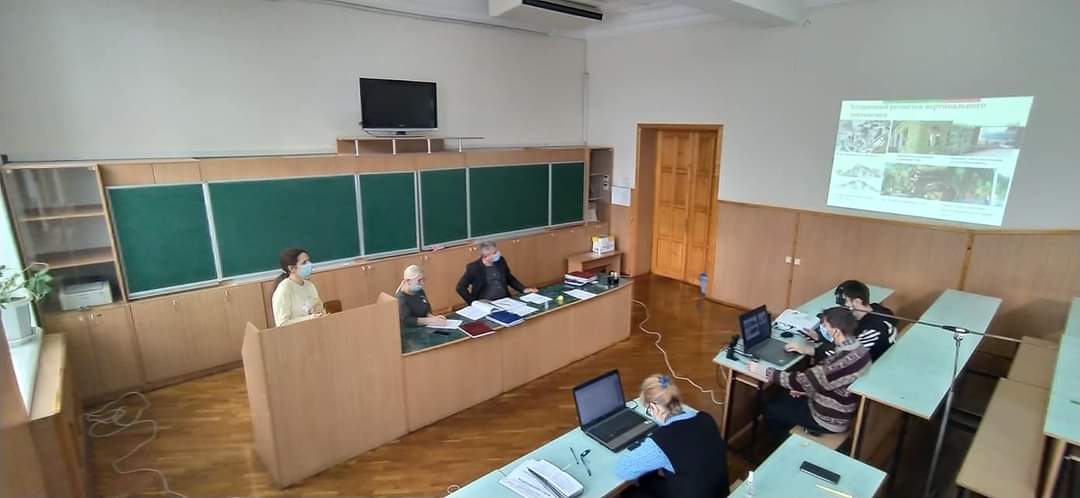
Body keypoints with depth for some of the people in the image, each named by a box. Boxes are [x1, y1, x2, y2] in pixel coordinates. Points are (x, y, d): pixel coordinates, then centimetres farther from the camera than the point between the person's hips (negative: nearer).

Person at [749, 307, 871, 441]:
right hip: (836, 409, 9)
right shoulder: (858, 349, -6)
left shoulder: (844, 362, -35)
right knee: (781, 400, 20)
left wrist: (764, 371, -23)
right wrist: (806, 389, 4)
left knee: (770, 409, 6)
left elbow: (804, 380, -29)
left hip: (829, 420, -8)